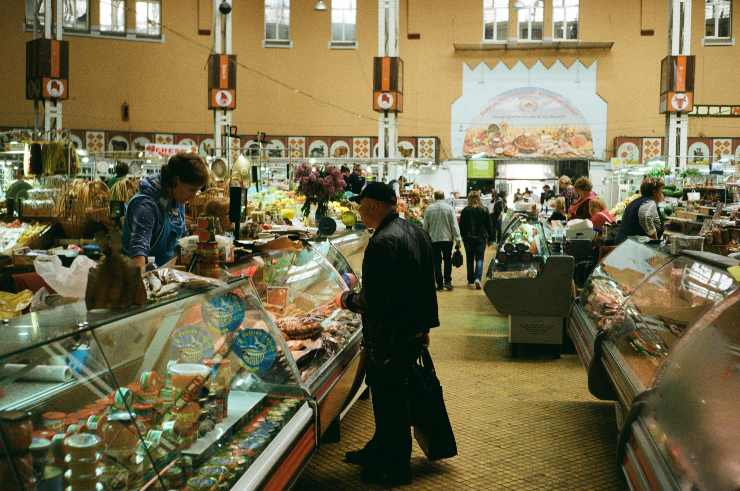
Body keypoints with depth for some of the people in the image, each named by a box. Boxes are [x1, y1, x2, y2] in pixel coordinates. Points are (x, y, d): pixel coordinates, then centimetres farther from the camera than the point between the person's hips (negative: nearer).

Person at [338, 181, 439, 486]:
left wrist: (346, 299, -7)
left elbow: (372, 301, -26)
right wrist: (425, 325, 23)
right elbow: (427, 285, 15)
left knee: (390, 402, 6)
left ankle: (396, 469, 21)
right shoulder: (417, 232, 7)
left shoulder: (383, 243, -24)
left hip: (389, 339, -9)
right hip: (414, 332, 10)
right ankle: (378, 451, 39)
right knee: (390, 396, 22)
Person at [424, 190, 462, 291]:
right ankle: (447, 282, 6)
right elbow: (454, 225, -7)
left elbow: (425, 226, 3)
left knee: (437, 262, 7)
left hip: (433, 239, 1)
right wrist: (458, 239, -5)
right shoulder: (449, 208, -5)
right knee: (448, 261, 11)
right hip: (447, 238, 0)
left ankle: (439, 284, 8)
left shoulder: (429, 209, -1)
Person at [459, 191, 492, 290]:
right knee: (479, 258, 5)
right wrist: (490, 237, 12)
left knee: (470, 259, 10)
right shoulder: (484, 210, -2)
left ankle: (471, 281, 14)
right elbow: (489, 225, 3)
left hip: (468, 238, 0)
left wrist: (463, 236, 11)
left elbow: (461, 226, -1)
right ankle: (477, 278, -16)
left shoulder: (465, 211, -5)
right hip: (481, 238, 0)